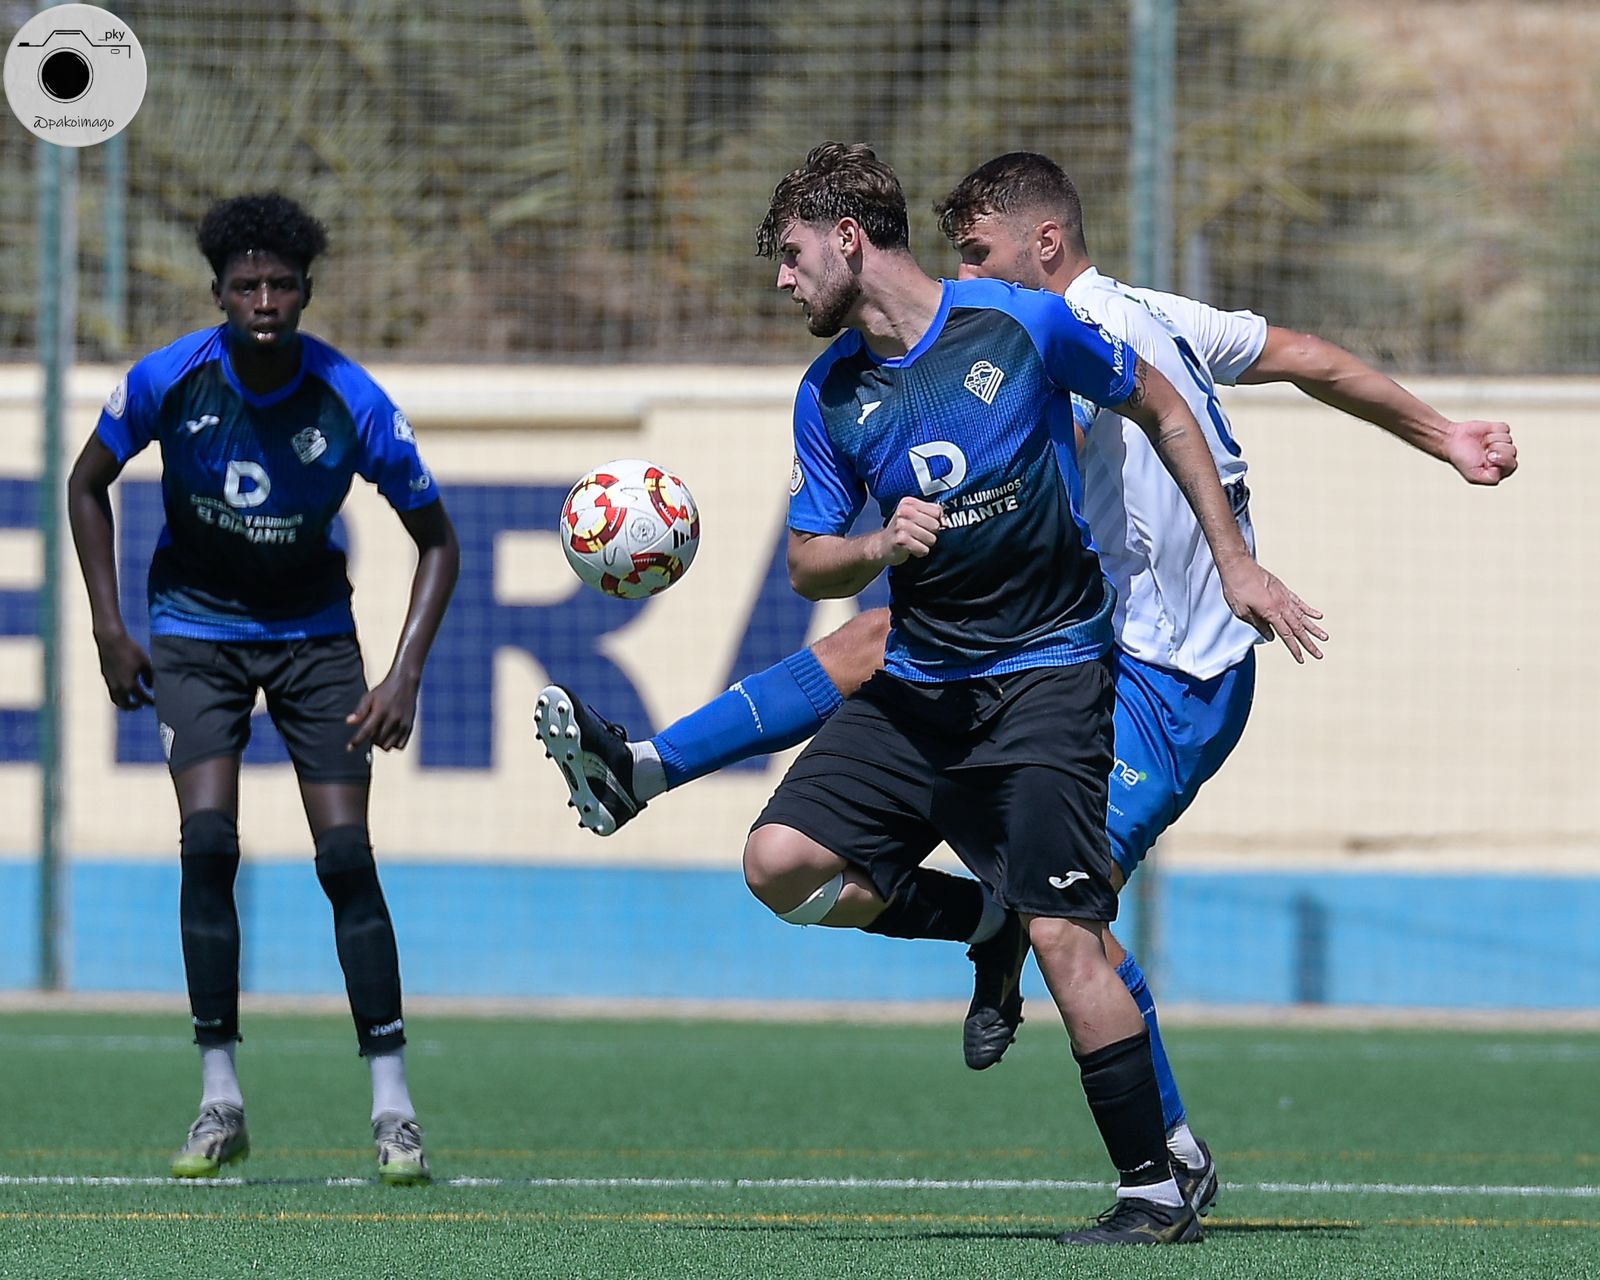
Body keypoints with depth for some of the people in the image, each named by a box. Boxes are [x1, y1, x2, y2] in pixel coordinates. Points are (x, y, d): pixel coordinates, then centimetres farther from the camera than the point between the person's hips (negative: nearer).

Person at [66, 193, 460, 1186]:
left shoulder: (352, 403, -19)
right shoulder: (168, 381, -16)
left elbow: (437, 542, -7)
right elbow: (89, 484, 3)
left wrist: (406, 675, -17)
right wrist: (110, 629, -3)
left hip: (312, 631, 0)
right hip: (195, 629, 0)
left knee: (347, 856, -11)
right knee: (209, 842, -17)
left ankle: (395, 1109, -5)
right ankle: (220, 1103, -9)